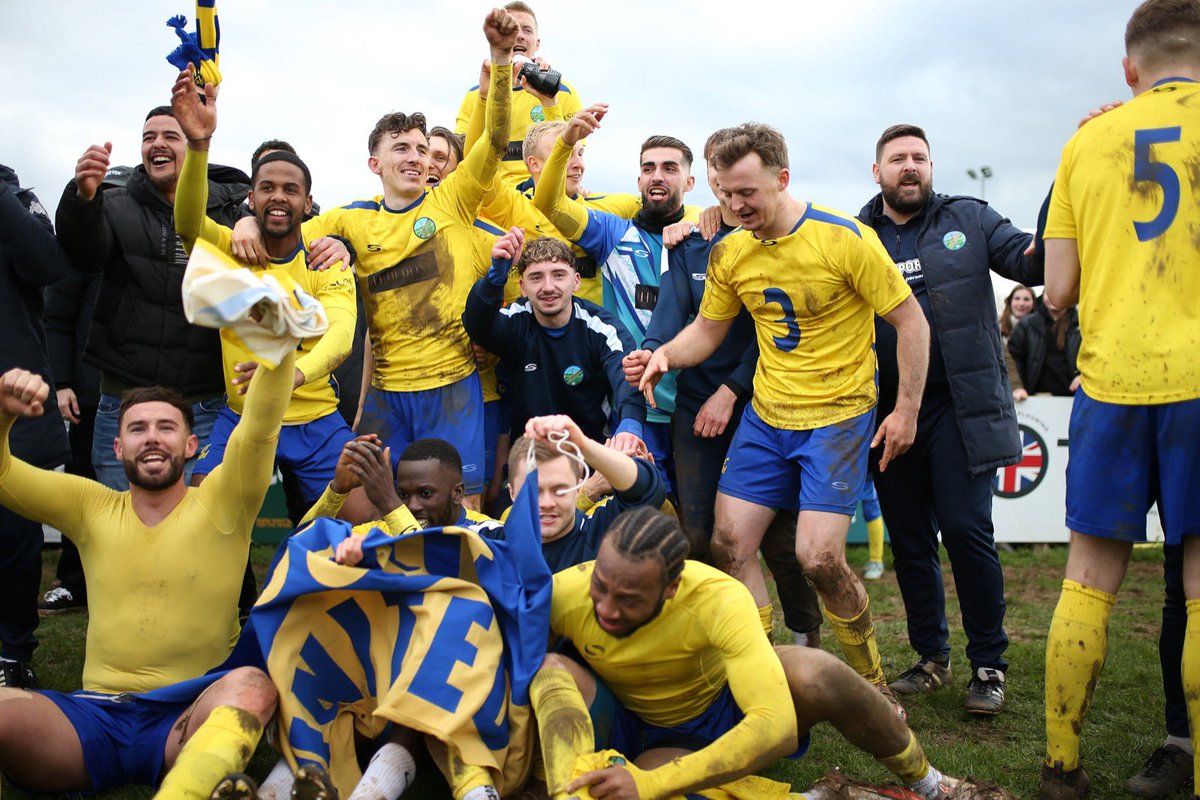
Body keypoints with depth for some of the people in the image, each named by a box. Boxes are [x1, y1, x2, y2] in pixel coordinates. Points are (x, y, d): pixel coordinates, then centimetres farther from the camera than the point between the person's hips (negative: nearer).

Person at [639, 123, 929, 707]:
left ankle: (872, 682, 11)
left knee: (818, 557, -14)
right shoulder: (729, 253, 1)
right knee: (729, 544, 1)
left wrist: (907, 409, -10)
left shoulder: (844, 238, -15)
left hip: (838, 414, -5)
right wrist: (666, 354, -8)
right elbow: (708, 330, 13)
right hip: (766, 415, 6)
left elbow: (910, 320, -8)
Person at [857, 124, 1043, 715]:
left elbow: (1033, 262, -5)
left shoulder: (969, 219, 7)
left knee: (966, 531, -6)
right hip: (887, 413, 2)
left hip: (961, 406, -2)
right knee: (909, 543, 10)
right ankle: (931, 658, 25)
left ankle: (988, 664, 11)